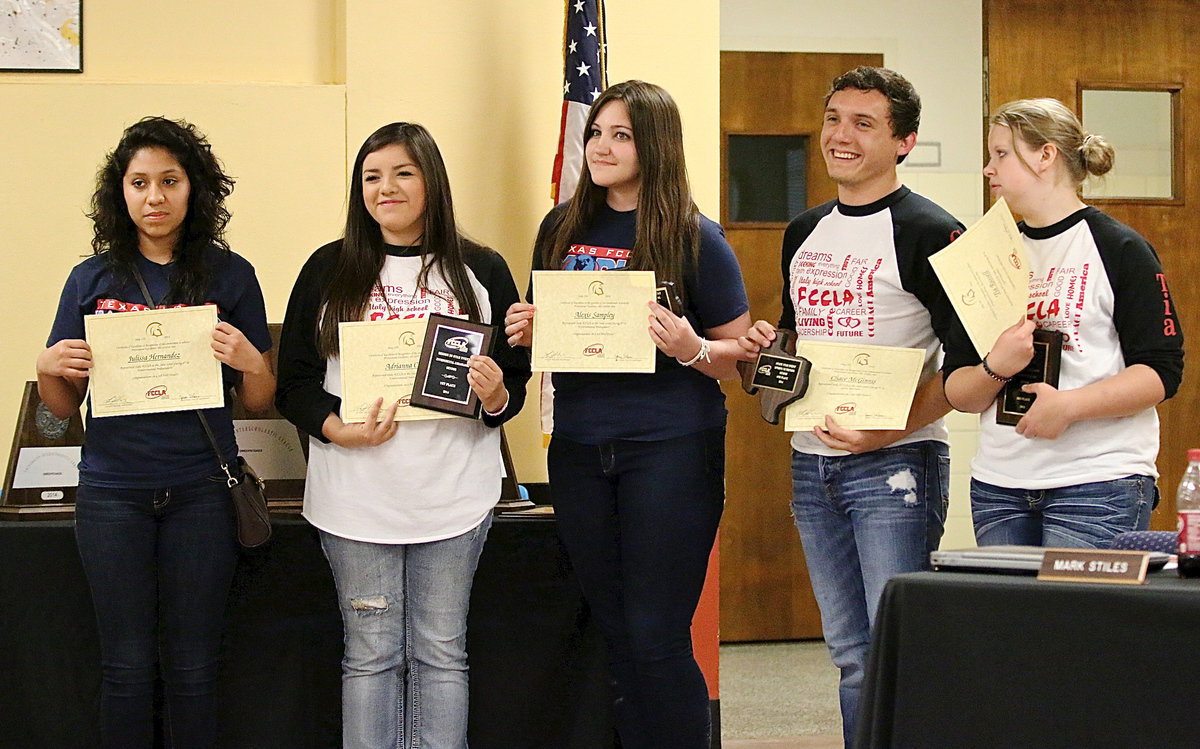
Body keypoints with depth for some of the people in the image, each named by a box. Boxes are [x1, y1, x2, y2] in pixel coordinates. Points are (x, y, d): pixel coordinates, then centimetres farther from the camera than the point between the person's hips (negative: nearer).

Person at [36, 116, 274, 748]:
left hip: (201, 493, -1)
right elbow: (63, 407, 10)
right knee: (127, 666, 6)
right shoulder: (93, 280, 5)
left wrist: (249, 362, -15)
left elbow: (260, 401, 5)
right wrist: (49, 369, -10)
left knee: (192, 668, 4)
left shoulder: (229, 275, 1)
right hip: (112, 493, 1)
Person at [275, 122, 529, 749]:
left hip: (453, 497, 0)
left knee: (440, 654, 5)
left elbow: (516, 383, 10)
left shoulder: (481, 272, 7)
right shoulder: (328, 270, 6)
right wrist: (340, 430, -14)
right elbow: (293, 384, 4)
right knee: (370, 655, 4)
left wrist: (495, 397, -13)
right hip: (357, 495, 0)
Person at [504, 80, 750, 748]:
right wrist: (527, 332, -3)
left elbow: (740, 353, -3)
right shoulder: (563, 229, 8)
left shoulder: (693, 238, -5)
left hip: (670, 449, -5)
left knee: (657, 637, -3)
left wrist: (692, 349, -23)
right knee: (617, 636, 12)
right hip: (579, 449, 5)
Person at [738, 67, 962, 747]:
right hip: (811, 462, 7)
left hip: (894, 465, -7)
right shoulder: (804, 233, 14)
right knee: (851, 654, 12)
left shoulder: (929, 232, -9)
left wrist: (890, 429, -22)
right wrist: (765, 347, 3)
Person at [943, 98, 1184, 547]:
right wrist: (996, 369, -11)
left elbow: (1162, 371, -8)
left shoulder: (1119, 249, 0)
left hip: (1099, 487, -5)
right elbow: (956, 391, 10)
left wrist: (1070, 404, -19)